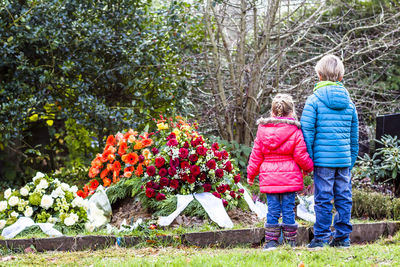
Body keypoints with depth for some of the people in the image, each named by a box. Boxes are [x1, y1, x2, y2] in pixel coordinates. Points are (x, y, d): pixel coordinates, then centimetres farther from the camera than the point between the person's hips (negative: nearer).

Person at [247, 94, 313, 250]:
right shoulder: (295, 131, -4)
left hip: (269, 178, 2)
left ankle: (271, 241, 5)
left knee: (273, 210, 6)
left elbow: (256, 154, 7)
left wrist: (251, 174, 16)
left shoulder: (262, 129, 3)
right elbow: (301, 156, -4)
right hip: (290, 178, -2)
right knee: (288, 209, 4)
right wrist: (309, 167, 15)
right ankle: (290, 241, 9)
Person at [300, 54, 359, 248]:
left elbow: (307, 130, -9)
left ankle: (321, 238, 2)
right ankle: (343, 237, 11)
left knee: (323, 198, -1)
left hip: (323, 158, -4)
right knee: (343, 197, 9)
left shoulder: (314, 99, -5)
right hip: (344, 159, 4)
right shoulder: (349, 101, 10)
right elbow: (354, 135, 14)